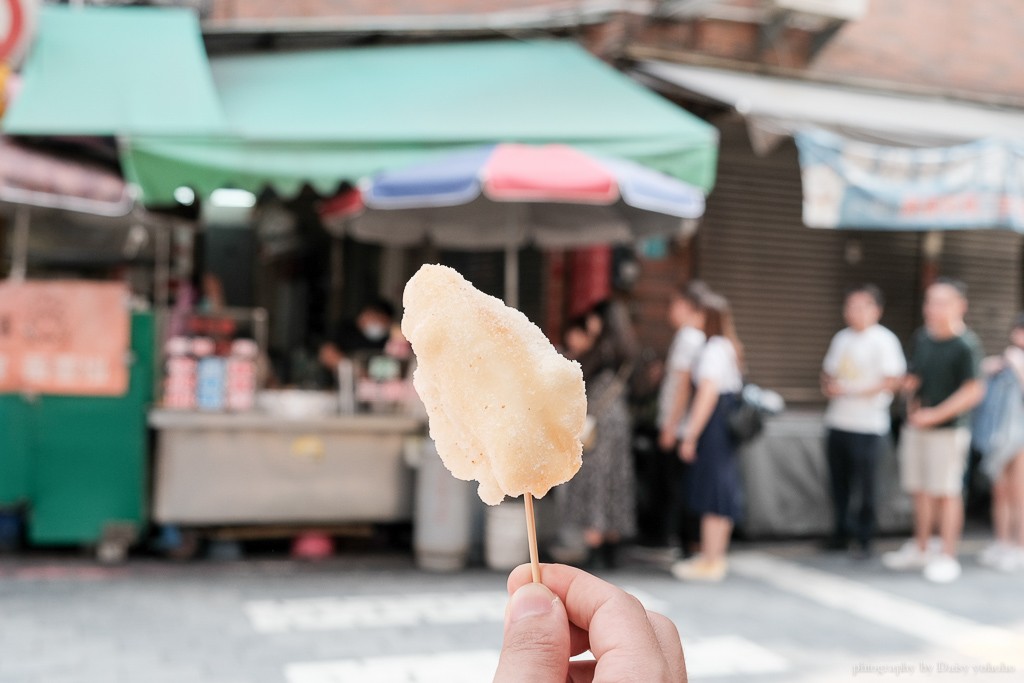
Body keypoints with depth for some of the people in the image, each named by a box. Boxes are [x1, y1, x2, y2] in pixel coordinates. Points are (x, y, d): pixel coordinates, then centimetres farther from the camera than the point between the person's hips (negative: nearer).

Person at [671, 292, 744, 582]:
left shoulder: (713, 348, -13)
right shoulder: (729, 347, 15)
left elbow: (707, 394, -19)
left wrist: (691, 435, -18)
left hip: (714, 427, -10)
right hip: (729, 422, 10)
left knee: (713, 494, -5)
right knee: (723, 491, 15)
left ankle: (710, 562, 1)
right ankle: (714, 555, 24)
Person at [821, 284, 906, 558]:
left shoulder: (884, 340, -6)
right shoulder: (841, 338, 13)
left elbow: (893, 381, -13)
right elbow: (828, 371, 22)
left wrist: (853, 391, -17)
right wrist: (828, 386, -2)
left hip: (868, 425, -6)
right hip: (837, 422, 6)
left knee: (865, 484, -2)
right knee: (839, 482, 11)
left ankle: (864, 538, 9)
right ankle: (840, 533, 24)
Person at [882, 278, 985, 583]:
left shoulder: (966, 344, -13)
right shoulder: (921, 338, 9)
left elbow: (974, 390, -17)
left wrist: (936, 415, -17)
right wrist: (911, 400, 2)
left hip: (947, 430, -7)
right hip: (916, 426, 7)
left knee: (947, 492, 0)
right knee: (921, 491, 14)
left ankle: (947, 557, 8)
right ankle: (920, 548, 27)